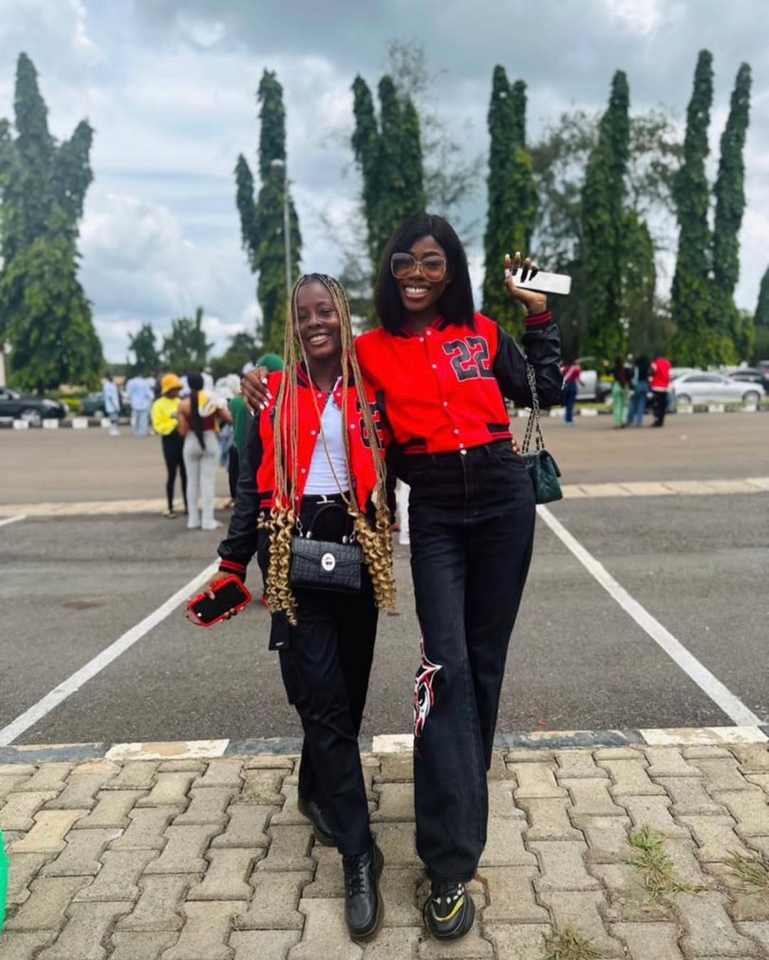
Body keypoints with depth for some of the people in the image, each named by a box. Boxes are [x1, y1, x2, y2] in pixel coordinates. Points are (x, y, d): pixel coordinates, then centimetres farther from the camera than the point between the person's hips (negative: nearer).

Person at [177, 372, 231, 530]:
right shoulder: (212, 400, -7)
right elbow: (228, 418, -2)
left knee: (192, 481, 11)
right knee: (208, 481, 3)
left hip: (191, 443, 1)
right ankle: (207, 520, 3)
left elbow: (182, 431, -6)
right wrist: (222, 407, 15)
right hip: (209, 441, -1)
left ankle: (193, 519, 15)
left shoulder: (183, 404, -7)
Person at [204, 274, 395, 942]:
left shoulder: (371, 391, 7)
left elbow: (392, 470, 10)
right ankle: (359, 854, 1)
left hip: (356, 549, 2)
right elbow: (252, 486, 8)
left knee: (346, 691, 9)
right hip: (294, 554, -1)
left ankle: (316, 790, 38)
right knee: (324, 699, -7)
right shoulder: (274, 395, 6)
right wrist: (233, 566, 7)